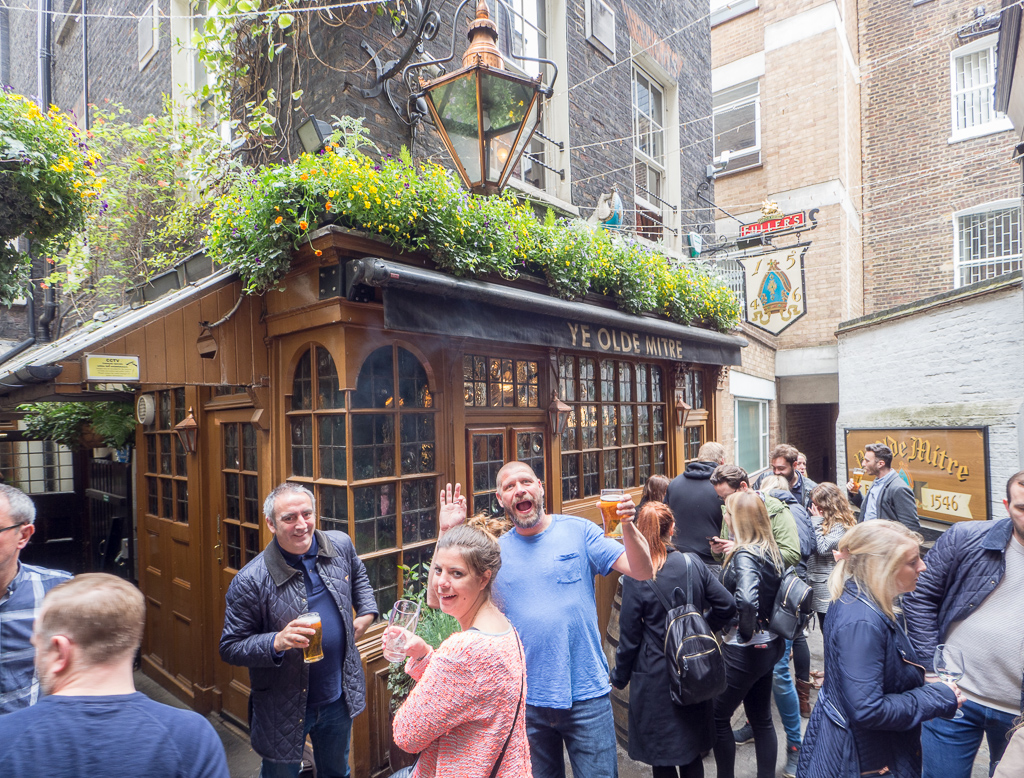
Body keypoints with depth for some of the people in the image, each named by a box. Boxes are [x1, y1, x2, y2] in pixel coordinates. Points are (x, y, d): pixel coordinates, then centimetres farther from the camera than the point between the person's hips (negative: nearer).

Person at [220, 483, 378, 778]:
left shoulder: (340, 545, -9)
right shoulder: (250, 581, -23)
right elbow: (230, 648, -15)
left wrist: (367, 611, 2)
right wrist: (276, 642, -30)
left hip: (340, 697, 4)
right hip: (284, 709, -4)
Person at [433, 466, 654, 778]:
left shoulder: (578, 531, -6)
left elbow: (642, 572, -11)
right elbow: (437, 598, -5)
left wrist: (627, 524, -29)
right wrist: (446, 533, -15)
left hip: (586, 694, -2)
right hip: (525, 700, 2)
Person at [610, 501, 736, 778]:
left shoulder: (635, 576, -18)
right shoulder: (693, 563, -8)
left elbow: (629, 636, -12)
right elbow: (727, 605, -3)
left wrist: (619, 677, 1)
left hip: (655, 676, -4)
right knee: (692, 752, 23)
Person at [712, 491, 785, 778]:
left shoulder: (745, 555, -24)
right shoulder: (771, 550, 2)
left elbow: (746, 599, -39)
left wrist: (746, 631, -23)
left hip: (745, 651, -8)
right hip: (770, 644, 8)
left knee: (719, 716, 11)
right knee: (762, 719, 20)